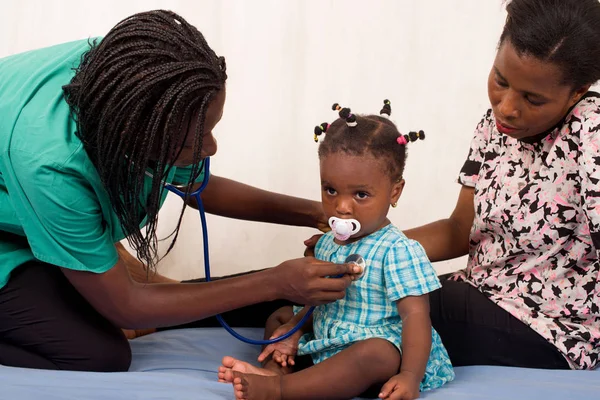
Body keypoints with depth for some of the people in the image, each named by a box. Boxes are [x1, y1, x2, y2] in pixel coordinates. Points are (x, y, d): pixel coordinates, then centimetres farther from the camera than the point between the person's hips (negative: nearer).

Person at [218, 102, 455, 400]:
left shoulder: (398, 251, -16)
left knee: (374, 354, -40)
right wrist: (295, 331, -2)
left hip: (383, 351, -9)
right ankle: (275, 370, -15)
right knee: (280, 317, 16)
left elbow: (416, 315, -22)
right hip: (326, 346, 9)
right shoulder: (327, 244, 8)